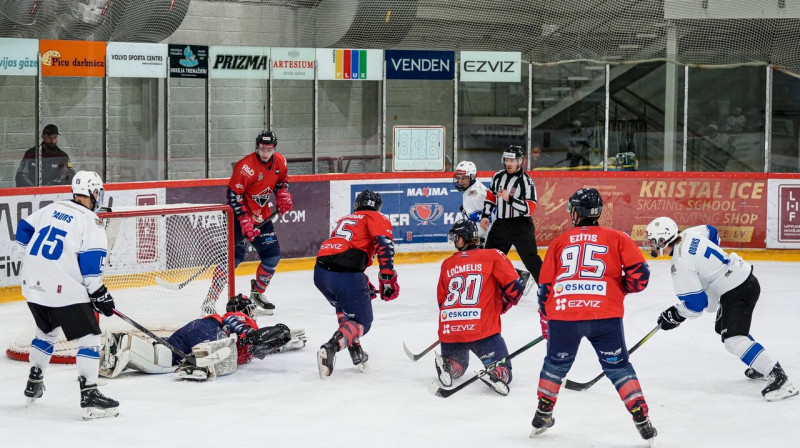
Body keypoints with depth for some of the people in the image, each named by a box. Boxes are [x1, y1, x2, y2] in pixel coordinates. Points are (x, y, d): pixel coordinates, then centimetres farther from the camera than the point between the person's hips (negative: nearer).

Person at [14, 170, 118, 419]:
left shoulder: (52, 209, 12)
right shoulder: (90, 221, -8)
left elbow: (24, 232, 20)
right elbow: (91, 262, -15)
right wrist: (99, 293, -6)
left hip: (33, 284, 7)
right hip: (65, 290, -7)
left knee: (46, 331, 29)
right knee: (89, 339, -2)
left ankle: (34, 383, 38)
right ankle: (89, 396, -10)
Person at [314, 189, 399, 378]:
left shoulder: (345, 219, 33)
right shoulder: (377, 219, 14)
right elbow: (384, 244, -6)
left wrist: (364, 285, 36)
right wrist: (388, 280, -10)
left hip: (321, 271, 6)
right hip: (346, 275, -6)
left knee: (345, 308, 34)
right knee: (362, 321, 6)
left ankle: (355, 349, 26)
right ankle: (331, 348, -19)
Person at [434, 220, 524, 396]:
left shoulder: (447, 264, 12)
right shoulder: (493, 256, 1)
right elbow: (514, 288, -3)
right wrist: (502, 306, 17)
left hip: (449, 329, 4)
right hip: (482, 328, -4)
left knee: (457, 366, 29)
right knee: (502, 371, 5)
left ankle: (446, 366, -3)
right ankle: (496, 375, -28)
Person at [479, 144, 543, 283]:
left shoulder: (526, 181, -15)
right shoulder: (498, 176, 5)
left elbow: (529, 208, -21)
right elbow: (490, 196, 20)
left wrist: (509, 199, -30)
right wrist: (485, 215, 14)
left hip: (521, 226, -6)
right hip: (501, 224, 6)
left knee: (530, 259, -10)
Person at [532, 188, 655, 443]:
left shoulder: (560, 242, 17)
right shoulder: (616, 238, 11)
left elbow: (545, 287, 16)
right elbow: (640, 273, 1)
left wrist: (546, 324, 26)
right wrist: (620, 287, 22)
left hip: (562, 315, 2)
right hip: (604, 315, -2)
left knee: (556, 364, 25)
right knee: (618, 367, 10)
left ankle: (543, 415, 35)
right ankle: (642, 420, 4)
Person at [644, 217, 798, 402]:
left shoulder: (680, 265, -21)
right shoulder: (688, 234, 2)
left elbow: (696, 303, -18)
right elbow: (712, 233, 25)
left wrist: (675, 315, 0)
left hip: (737, 293, -10)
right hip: (746, 278, 10)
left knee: (733, 339, -18)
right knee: (722, 328, 27)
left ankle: (779, 378, -23)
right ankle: (762, 366, 34)